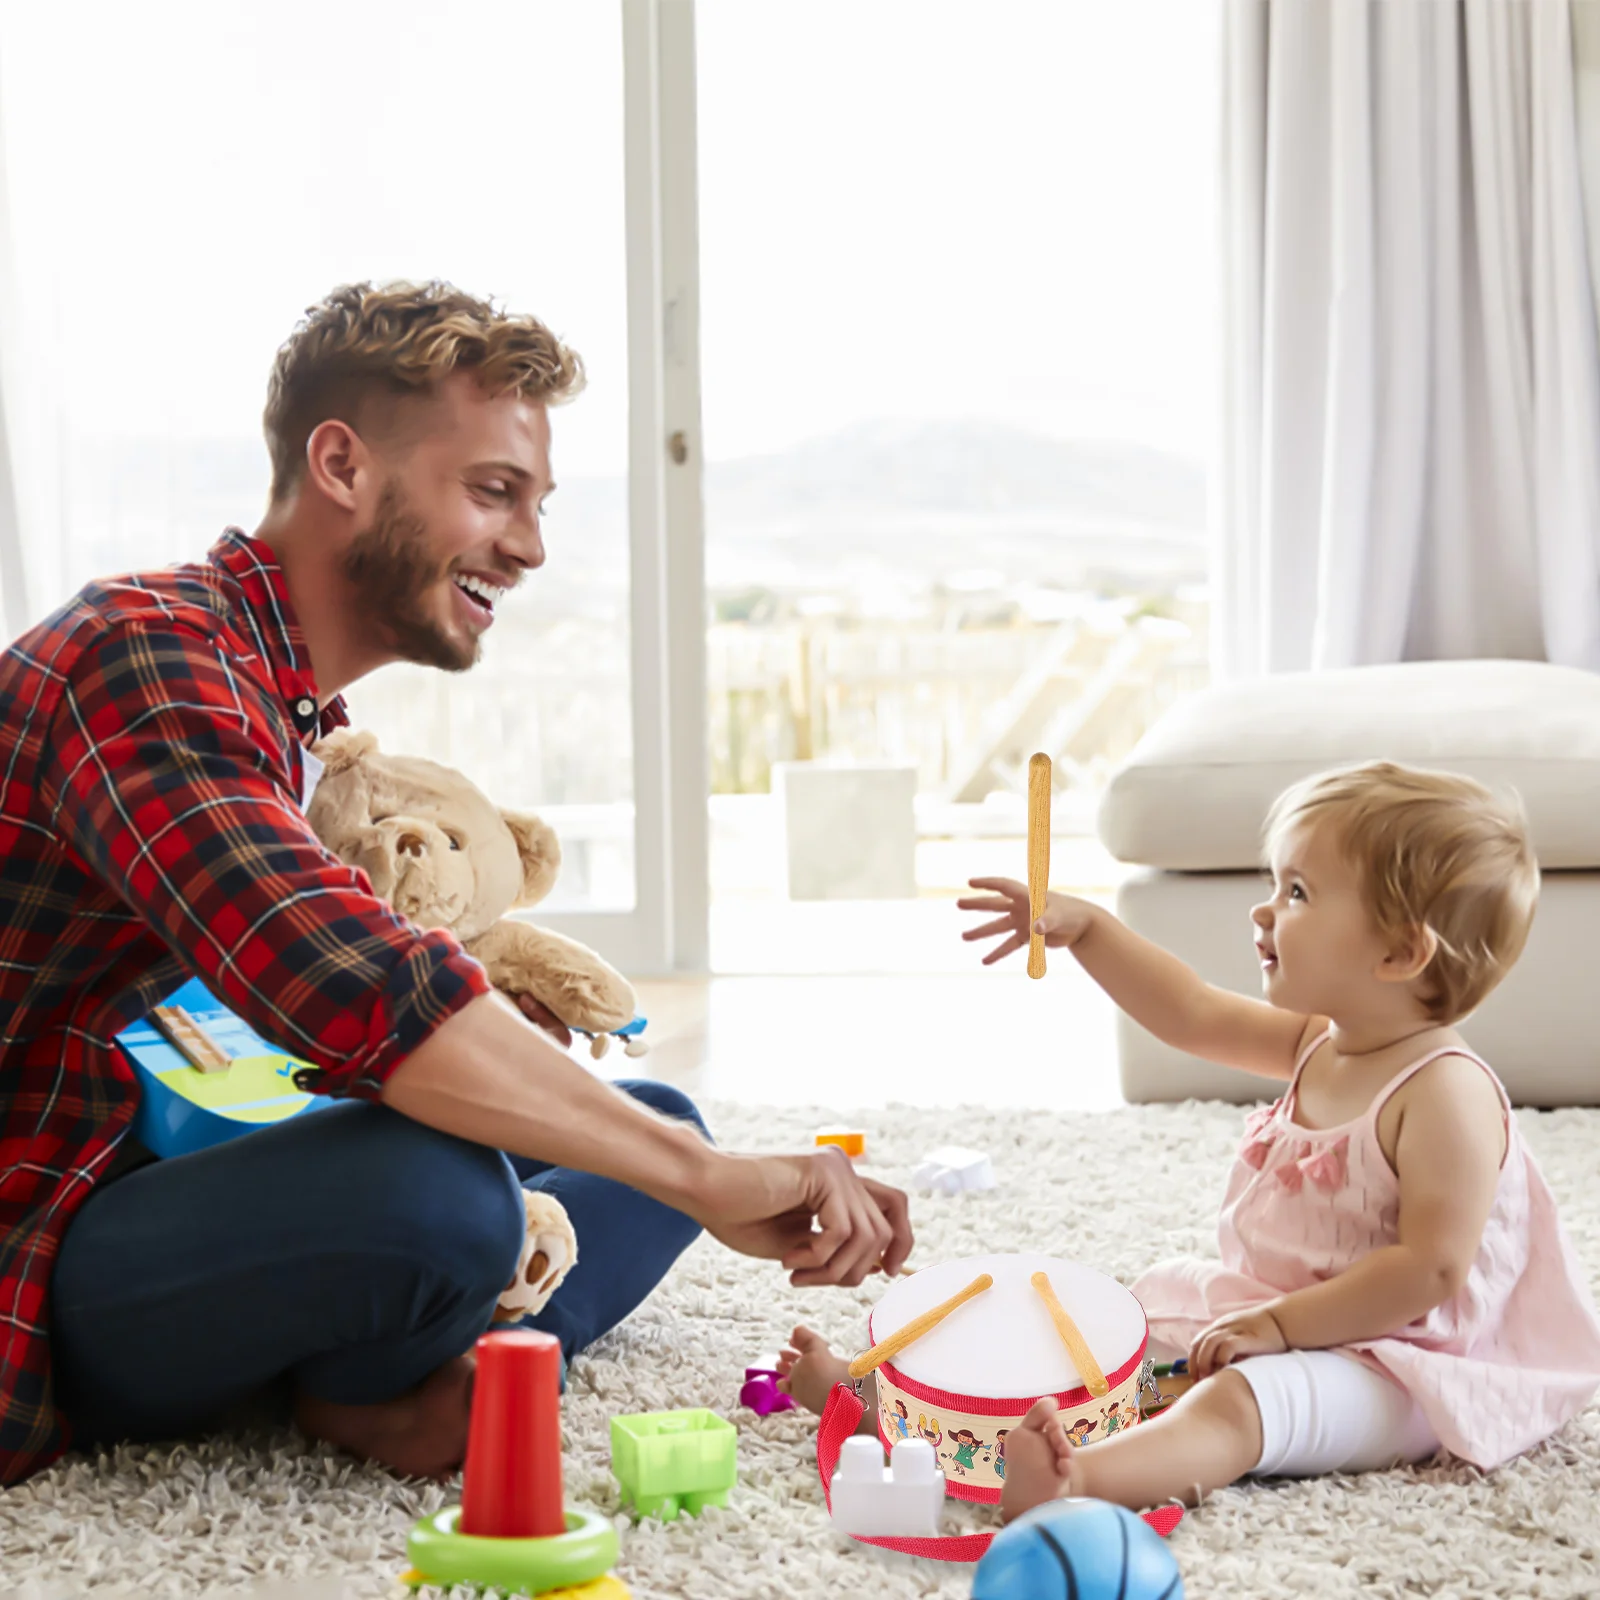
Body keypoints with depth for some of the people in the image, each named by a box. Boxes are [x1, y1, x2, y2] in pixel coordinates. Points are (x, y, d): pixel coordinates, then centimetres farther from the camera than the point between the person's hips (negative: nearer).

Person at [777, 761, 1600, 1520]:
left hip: (1387, 1363, -10)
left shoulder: (1447, 1091, -22)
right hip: (1270, 1315, 10)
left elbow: (1431, 1270, -26)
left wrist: (1278, 1324, -25)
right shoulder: (1318, 1045, 7)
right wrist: (1083, 927, 12)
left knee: (1237, 1401, -37)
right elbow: (1192, 1015, 18)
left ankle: (1072, 1480, -63)